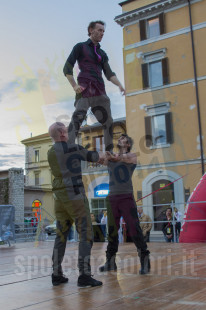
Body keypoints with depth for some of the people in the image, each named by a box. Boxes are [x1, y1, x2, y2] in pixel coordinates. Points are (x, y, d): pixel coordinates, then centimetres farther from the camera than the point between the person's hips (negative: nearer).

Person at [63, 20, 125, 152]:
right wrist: (74, 85, -12)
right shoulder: (80, 47, 10)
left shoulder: (102, 53, 27)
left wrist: (120, 85, -3)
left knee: (108, 122, 6)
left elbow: (109, 73, 16)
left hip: (100, 91, 6)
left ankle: (109, 152, 16)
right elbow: (67, 68, 2)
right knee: (78, 117, -24)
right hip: (85, 88, -6)